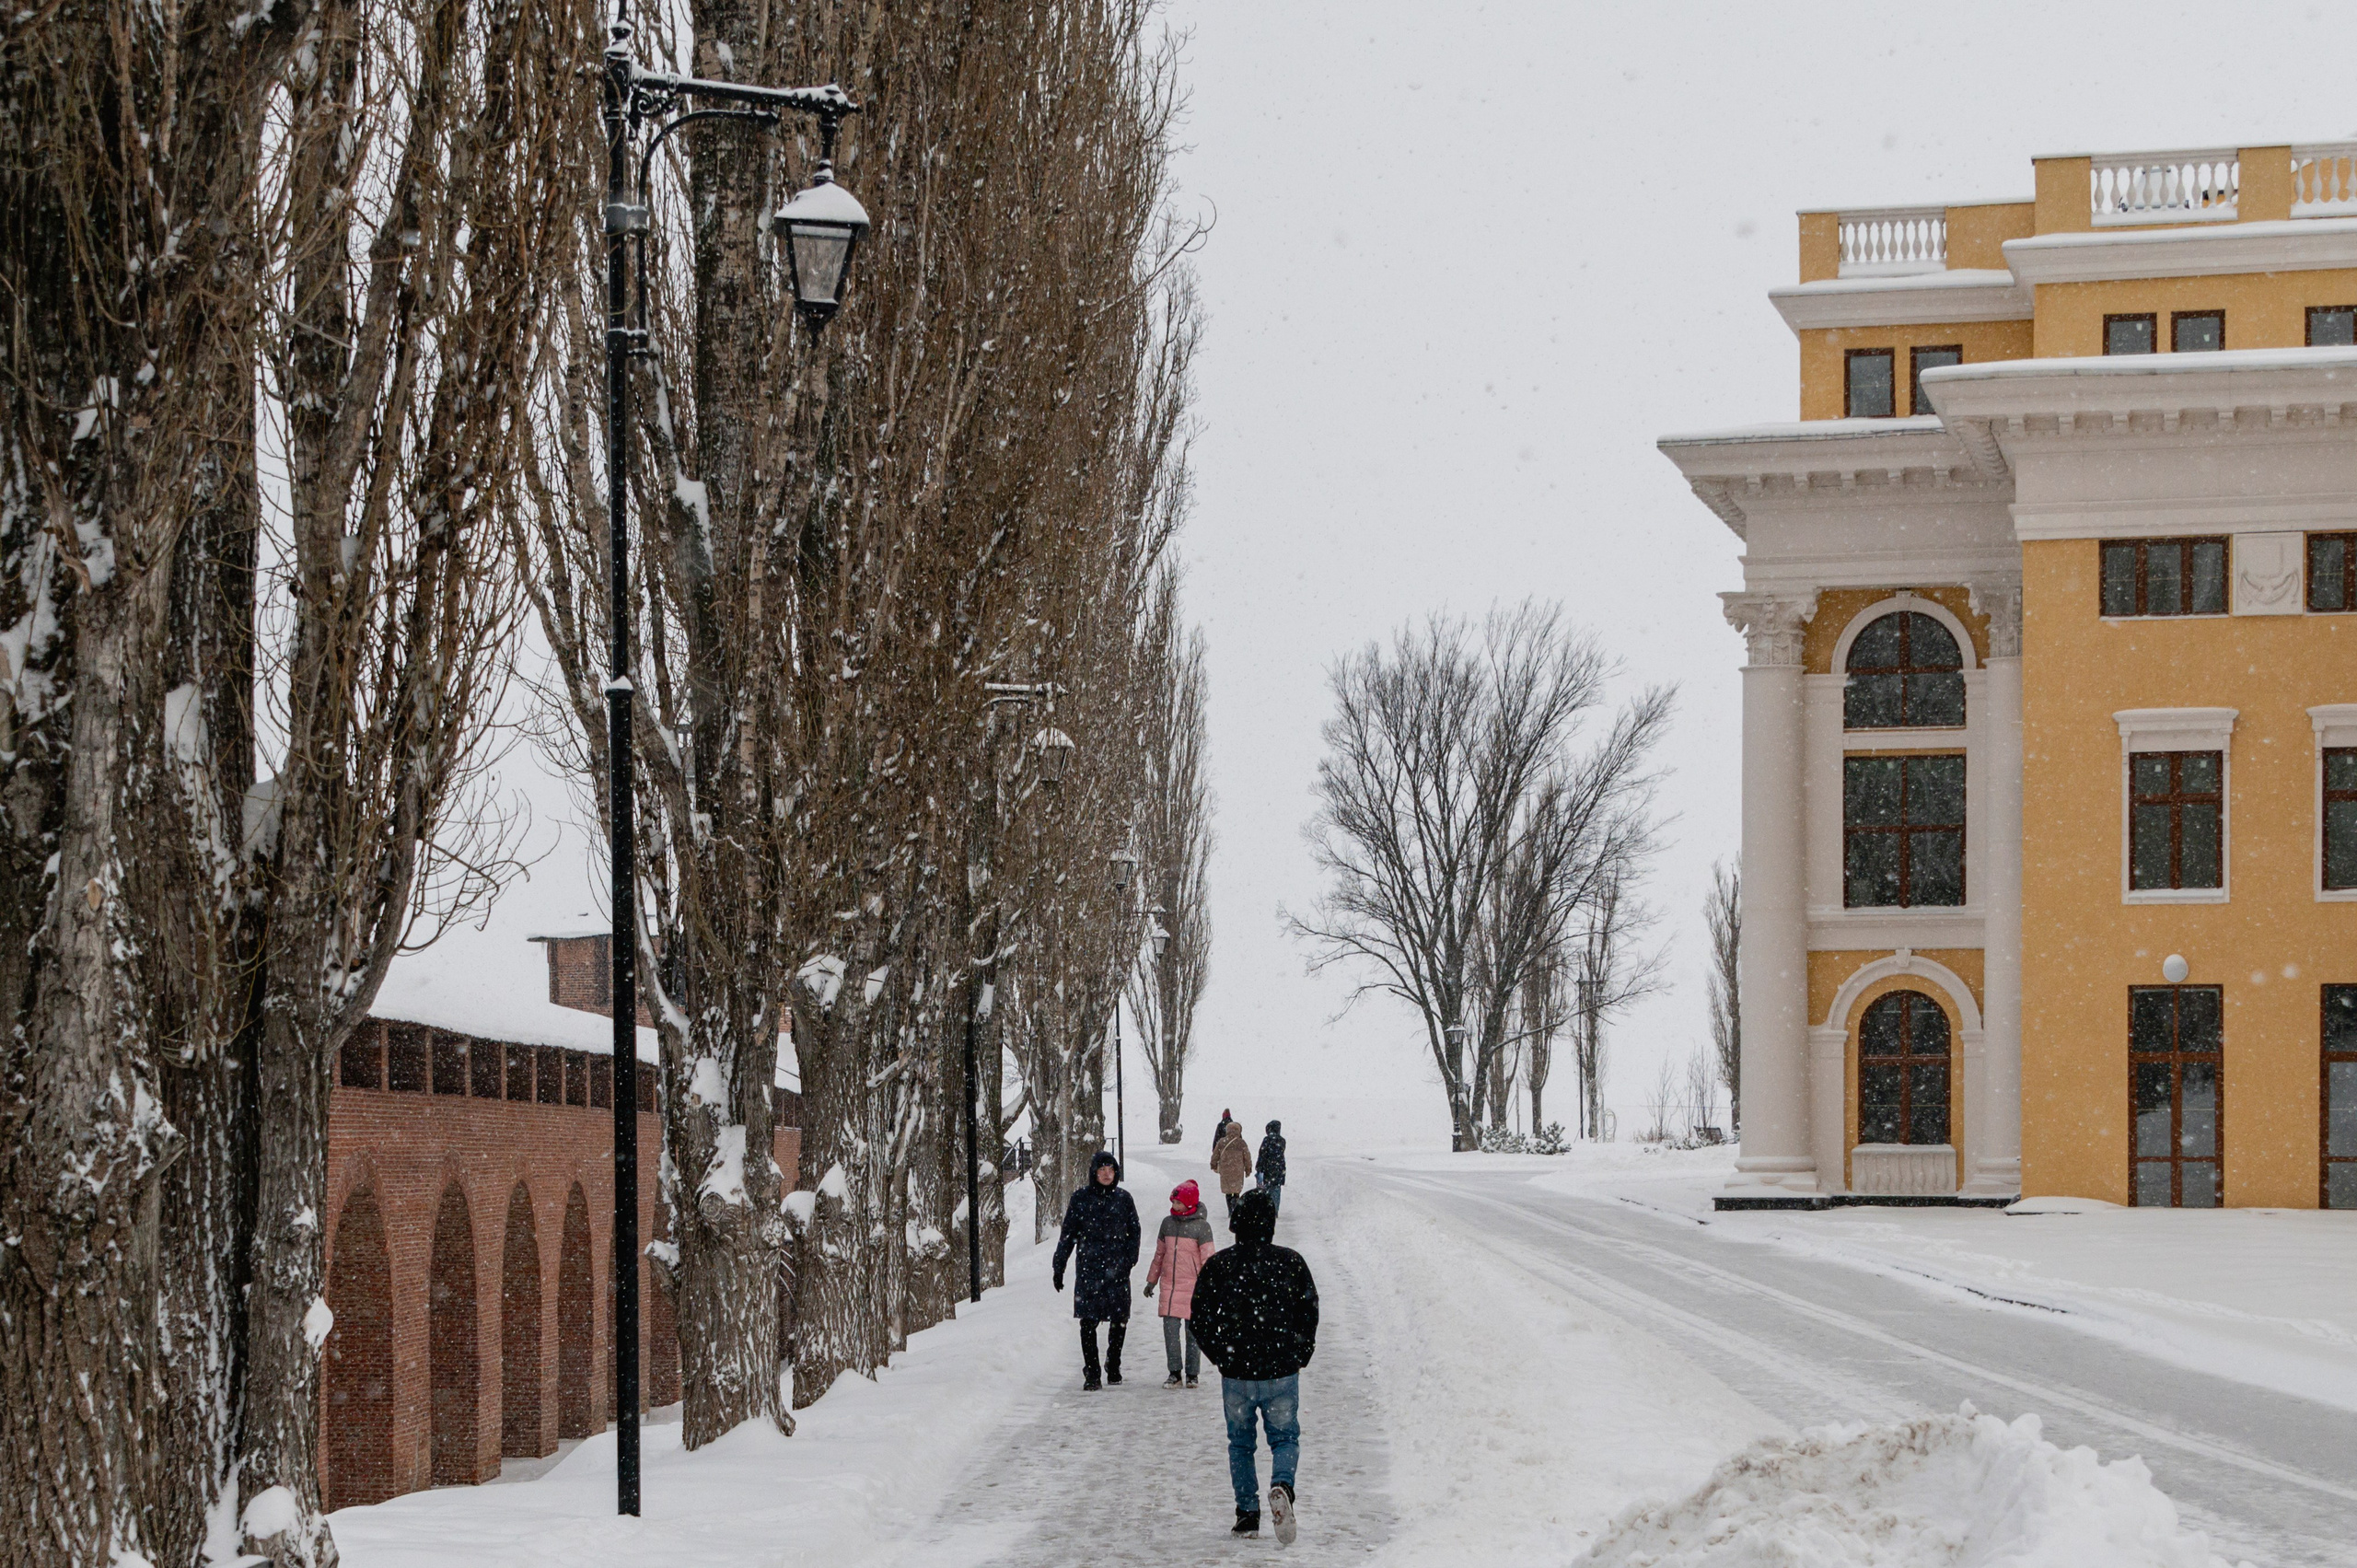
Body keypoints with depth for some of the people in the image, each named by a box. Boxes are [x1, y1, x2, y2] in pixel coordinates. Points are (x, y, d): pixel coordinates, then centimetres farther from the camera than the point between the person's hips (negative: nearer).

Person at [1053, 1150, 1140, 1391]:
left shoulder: (1123, 1199, 7)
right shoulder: (1080, 1199, 4)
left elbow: (1134, 1233, 10)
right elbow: (1068, 1234, 8)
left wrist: (1129, 1260, -5)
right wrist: (1058, 1267, 6)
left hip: (1117, 1270, 1)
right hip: (1089, 1268, -1)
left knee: (1120, 1320, 6)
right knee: (1088, 1321, -7)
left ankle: (1113, 1367, 26)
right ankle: (1091, 1374, -2)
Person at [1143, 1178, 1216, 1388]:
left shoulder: (1201, 1226, -5)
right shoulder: (1168, 1222, 9)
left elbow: (1207, 1259, -5)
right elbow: (1159, 1253, 18)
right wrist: (1152, 1280, 20)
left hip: (1192, 1285, -4)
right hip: (1169, 1284, 4)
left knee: (1192, 1330, 1)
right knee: (1170, 1328, -2)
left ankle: (1192, 1374, 12)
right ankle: (1174, 1372, 8)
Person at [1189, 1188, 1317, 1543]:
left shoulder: (1218, 1265, -3)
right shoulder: (1290, 1262, -3)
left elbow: (1201, 1320, 1)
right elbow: (1309, 1313, 1)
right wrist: (1299, 1358, 13)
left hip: (1236, 1374, 0)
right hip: (1282, 1371, 0)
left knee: (1240, 1444, 16)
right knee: (1285, 1439, 11)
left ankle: (1247, 1513, 10)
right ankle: (1282, 1486, -18)